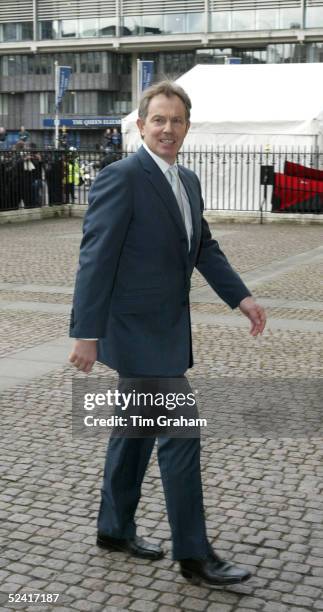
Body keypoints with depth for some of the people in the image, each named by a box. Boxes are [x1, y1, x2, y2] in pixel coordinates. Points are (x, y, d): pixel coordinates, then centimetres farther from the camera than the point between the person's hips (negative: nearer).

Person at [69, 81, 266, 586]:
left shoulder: (188, 181, 11)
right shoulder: (121, 177, -15)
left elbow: (204, 248, 16)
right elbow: (96, 258, -18)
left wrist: (241, 297, 4)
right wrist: (86, 333, -20)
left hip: (164, 327, 9)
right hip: (137, 330, -9)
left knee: (135, 429, 18)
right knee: (180, 434, -5)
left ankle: (115, 530, 33)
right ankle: (194, 554, 7)